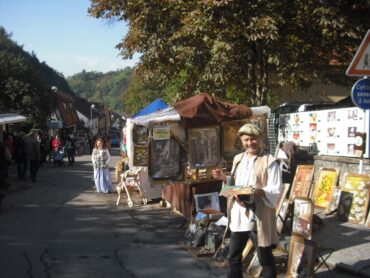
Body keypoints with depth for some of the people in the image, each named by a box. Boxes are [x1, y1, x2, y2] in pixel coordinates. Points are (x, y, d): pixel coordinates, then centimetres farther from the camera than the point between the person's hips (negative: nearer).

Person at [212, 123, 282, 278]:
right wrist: (224, 178, 3)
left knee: (265, 259, 6)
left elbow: (276, 190, -15)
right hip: (238, 215, 7)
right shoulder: (238, 159, 13)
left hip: (258, 217, -6)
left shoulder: (269, 161, -8)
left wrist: (258, 191, -31)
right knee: (233, 257, 17)